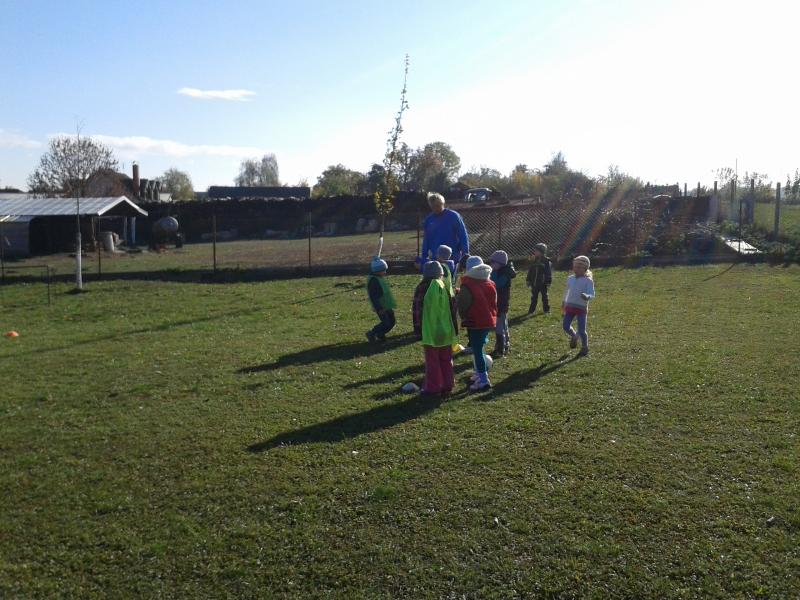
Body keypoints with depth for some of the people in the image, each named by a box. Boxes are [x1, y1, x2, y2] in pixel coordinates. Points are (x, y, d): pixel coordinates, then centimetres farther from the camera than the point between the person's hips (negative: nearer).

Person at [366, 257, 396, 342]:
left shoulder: (381, 278, 12)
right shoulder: (373, 280, -21)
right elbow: (373, 297, -24)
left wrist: (391, 304, 26)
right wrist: (379, 308, -27)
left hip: (387, 306, 10)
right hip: (381, 307, -10)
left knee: (391, 322, 11)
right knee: (386, 323, -10)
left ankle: (380, 335, 26)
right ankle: (371, 333, 6)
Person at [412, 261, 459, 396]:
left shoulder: (422, 288, -9)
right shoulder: (445, 287, 0)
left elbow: (416, 310, -8)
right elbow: (452, 308, 5)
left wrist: (418, 329, 0)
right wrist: (454, 328, 13)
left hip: (430, 330, -3)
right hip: (446, 330, 3)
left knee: (432, 360, 5)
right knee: (446, 359, 14)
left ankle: (432, 387, 8)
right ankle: (447, 385, 20)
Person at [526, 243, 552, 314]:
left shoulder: (546, 261, -9)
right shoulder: (533, 261, 6)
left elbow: (549, 273, -9)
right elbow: (530, 272, 12)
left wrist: (548, 282, -12)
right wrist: (528, 281, 10)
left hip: (543, 283, -4)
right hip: (534, 283, 4)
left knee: (545, 297, 7)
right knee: (534, 297, 11)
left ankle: (546, 310, 19)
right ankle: (532, 310, 18)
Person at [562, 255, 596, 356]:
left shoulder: (588, 280, -9)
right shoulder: (570, 278, 10)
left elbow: (592, 294, -17)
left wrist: (587, 296, -40)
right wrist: (564, 302, 33)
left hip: (581, 307, -5)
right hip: (570, 306, 5)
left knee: (581, 330, -2)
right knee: (566, 327, 1)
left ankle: (585, 347, 21)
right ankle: (574, 336, 33)